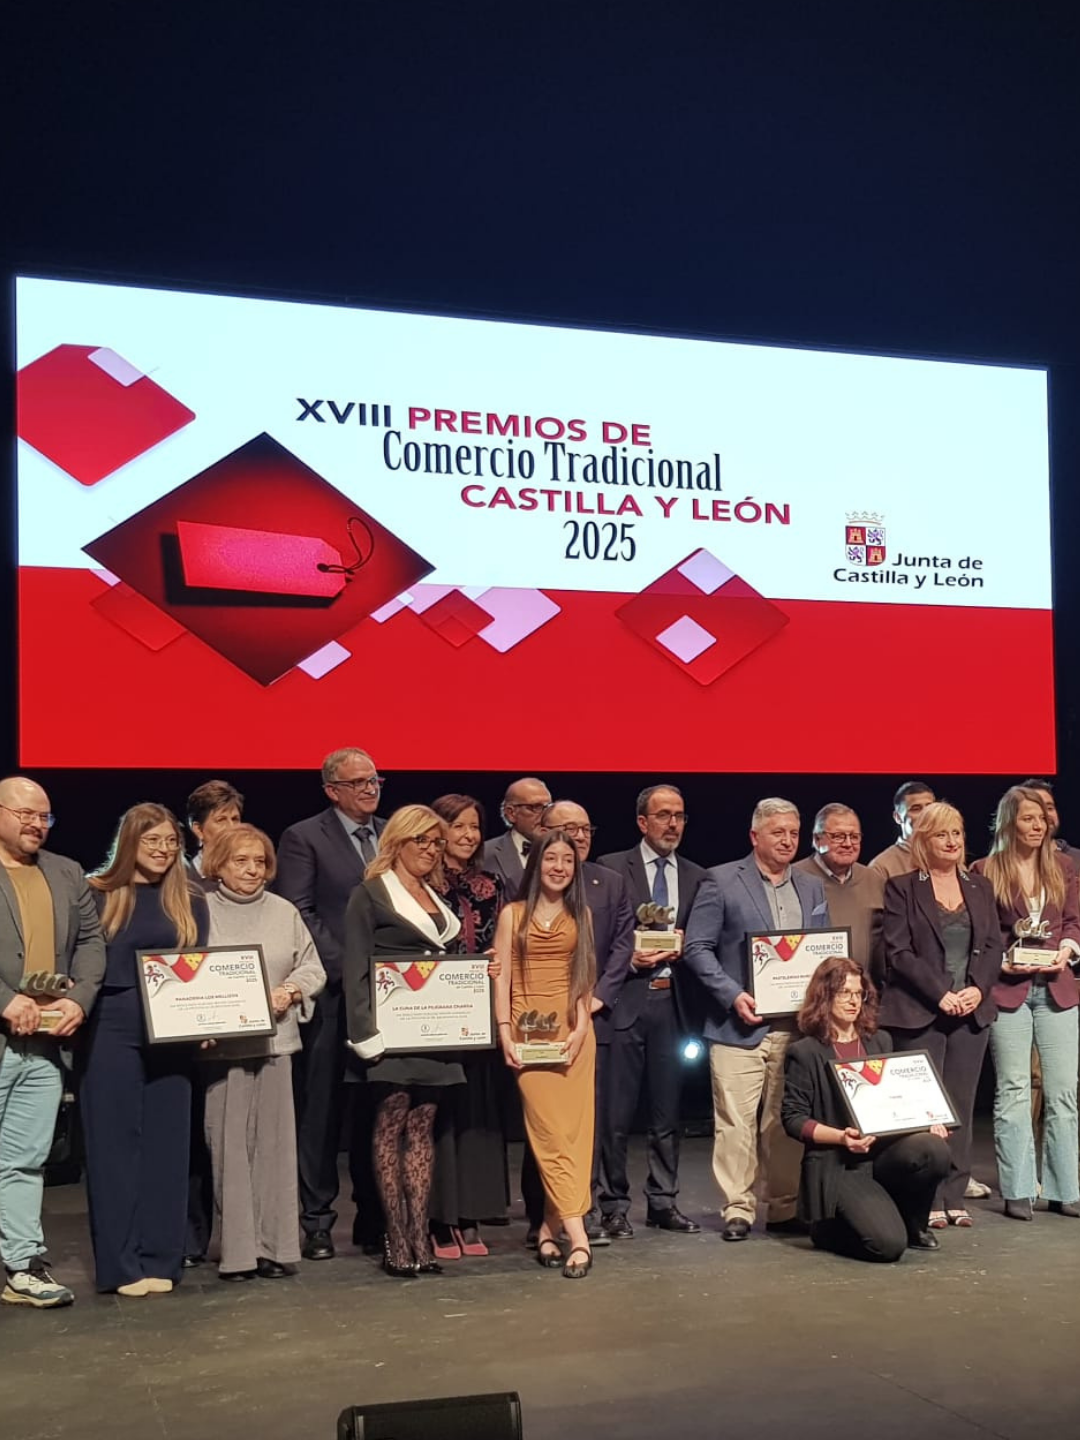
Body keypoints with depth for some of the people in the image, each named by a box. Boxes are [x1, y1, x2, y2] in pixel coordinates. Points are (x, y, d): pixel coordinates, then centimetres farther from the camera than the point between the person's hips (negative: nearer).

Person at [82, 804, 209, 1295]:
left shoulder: (190, 900, 8)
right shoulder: (99, 896, 0)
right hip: (112, 1032, -2)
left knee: (167, 1143, 6)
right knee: (115, 1143, 2)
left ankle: (161, 1259, 14)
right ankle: (120, 1263, 8)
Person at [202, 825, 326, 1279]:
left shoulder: (284, 912, 10)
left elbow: (313, 968, 13)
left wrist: (289, 992, -6)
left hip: (274, 1041, 3)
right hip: (220, 1046, -2)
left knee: (274, 1143, 4)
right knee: (228, 1147, -1)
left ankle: (274, 1246, 11)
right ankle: (237, 1250, 6)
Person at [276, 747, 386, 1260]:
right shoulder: (304, 838, 0)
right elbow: (299, 913, -7)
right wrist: (345, 967, -13)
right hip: (331, 992, -4)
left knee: (376, 1108, 7)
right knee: (320, 1107, 2)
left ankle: (373, 1218, 15)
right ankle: (316, 1220, 10)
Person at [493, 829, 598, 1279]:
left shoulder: (581, 915, 12)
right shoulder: (513, 914, 7)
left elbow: (585, 977, 7)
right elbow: (501, 978, 3)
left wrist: (580, 1028, -5)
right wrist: (505, 1031, -7)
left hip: (574, 1031, 2)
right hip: (529, 1031, -2)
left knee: (573, 1131, -2)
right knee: (551, 1131, -9)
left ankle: (549, 1230, 8)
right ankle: (577, 1237, -12)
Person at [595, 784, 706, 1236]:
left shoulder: (696, 877, 11)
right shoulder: (612, 868, 0)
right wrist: (629, 959, -16)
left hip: (673, 1002, 4)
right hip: (625, 999, -3)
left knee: (666, 1111, 11)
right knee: (616, 1112, 1)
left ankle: (663, 1202, 20)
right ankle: (614, 1205, 12)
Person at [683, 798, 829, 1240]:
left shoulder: (812, 887, 15)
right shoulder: (721, 882, -1)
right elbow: (697, 948, -4)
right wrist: (733, 995, -14)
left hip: (796, 1025, 4)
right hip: (741, 1025, -4)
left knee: (786, 1121, 7)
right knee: (736, 1121, -3)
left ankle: (785, 1207, 18)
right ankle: (737, 1209, 6)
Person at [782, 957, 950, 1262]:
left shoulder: (879, 1042, 19)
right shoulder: (804, 1053, 0)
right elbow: (793, 1118, -4)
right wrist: (841, 1137, -19)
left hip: (886, 1152, 5)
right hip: (836, 1165, -5)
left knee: (934, 1149, -29)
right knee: (888, 1243, -25)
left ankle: (913, 1225, 0)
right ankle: (830, 1226, 9)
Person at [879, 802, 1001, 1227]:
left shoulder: (980, 887, 13)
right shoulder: (902, 888, -1)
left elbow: (993, 946, 9)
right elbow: (898, 952, -7)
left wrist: (978, 989, -8)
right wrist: (941, 995, -14)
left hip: (971, 1012, 4)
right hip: (920, 1013, -4)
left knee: (961, 1106, 5)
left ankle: (954, 1197, 11)